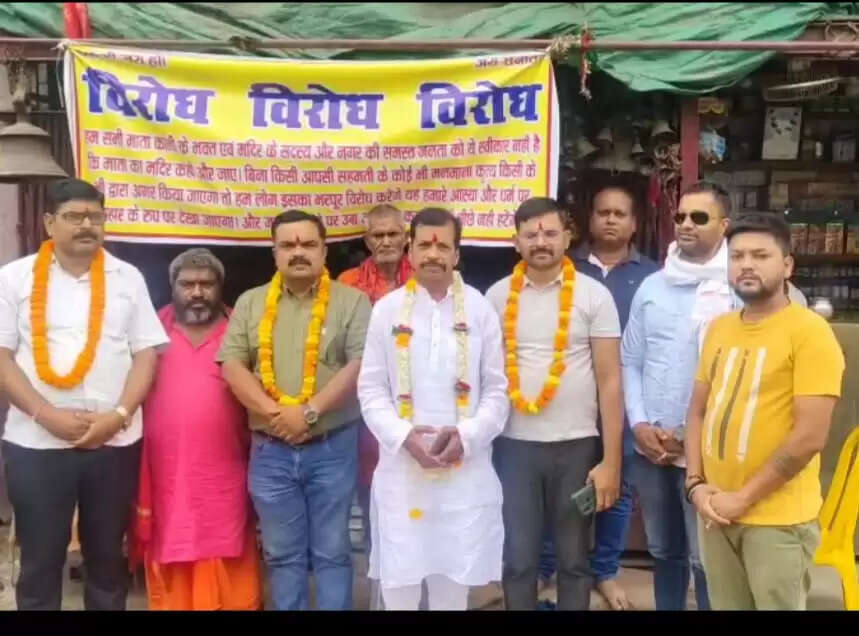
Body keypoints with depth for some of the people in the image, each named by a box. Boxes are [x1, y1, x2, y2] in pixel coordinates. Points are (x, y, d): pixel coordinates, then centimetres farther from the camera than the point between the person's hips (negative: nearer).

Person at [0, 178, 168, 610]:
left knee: (107, 555, 13)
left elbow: (146, 353, 3)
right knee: (39, 561, 9)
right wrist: (47, 415, -14)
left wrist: (119, 415, -11)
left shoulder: (127, 277, 5)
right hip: (36, 443, -1)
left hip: (115, 442, 1)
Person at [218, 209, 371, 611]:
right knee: (282, 554, 12)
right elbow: (231, 365, 0)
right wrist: (274, 413, -14)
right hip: (270, 450, 2)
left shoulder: (351, 302, 0)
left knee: (332, 552, 8)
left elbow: (360, 365, -10)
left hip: (332, 447, -2)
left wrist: (309, 412, -18)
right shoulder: (250, 303, 8)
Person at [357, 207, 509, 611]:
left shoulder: (480, 310, 1)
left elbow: (497, 390, 2)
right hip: (401, 468, 0)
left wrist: (467, 437, -13)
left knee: (455, 577, 11)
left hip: (466, 469, 0)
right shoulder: (386, 309, 1)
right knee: (399, 578, 8)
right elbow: (371, 389, 2)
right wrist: (403, 437, -13)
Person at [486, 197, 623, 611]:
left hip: (577, 444, -1)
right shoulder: (498, 296, 3)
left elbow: (610, 380, -4)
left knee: (573, 560, 12)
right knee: (517, 559, 9)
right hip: (514, 444, 1)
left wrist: (611, 460, -7)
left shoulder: (593, 295, -3)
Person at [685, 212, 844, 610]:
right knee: (725, 606, 16)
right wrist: (696, 484, 0)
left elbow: (810, 436, -16)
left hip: (778, 520, -5)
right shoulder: (719, 328, 8)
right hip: (716, 513, 6)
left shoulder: (809, 331, -11)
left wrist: (744, 498, -13)